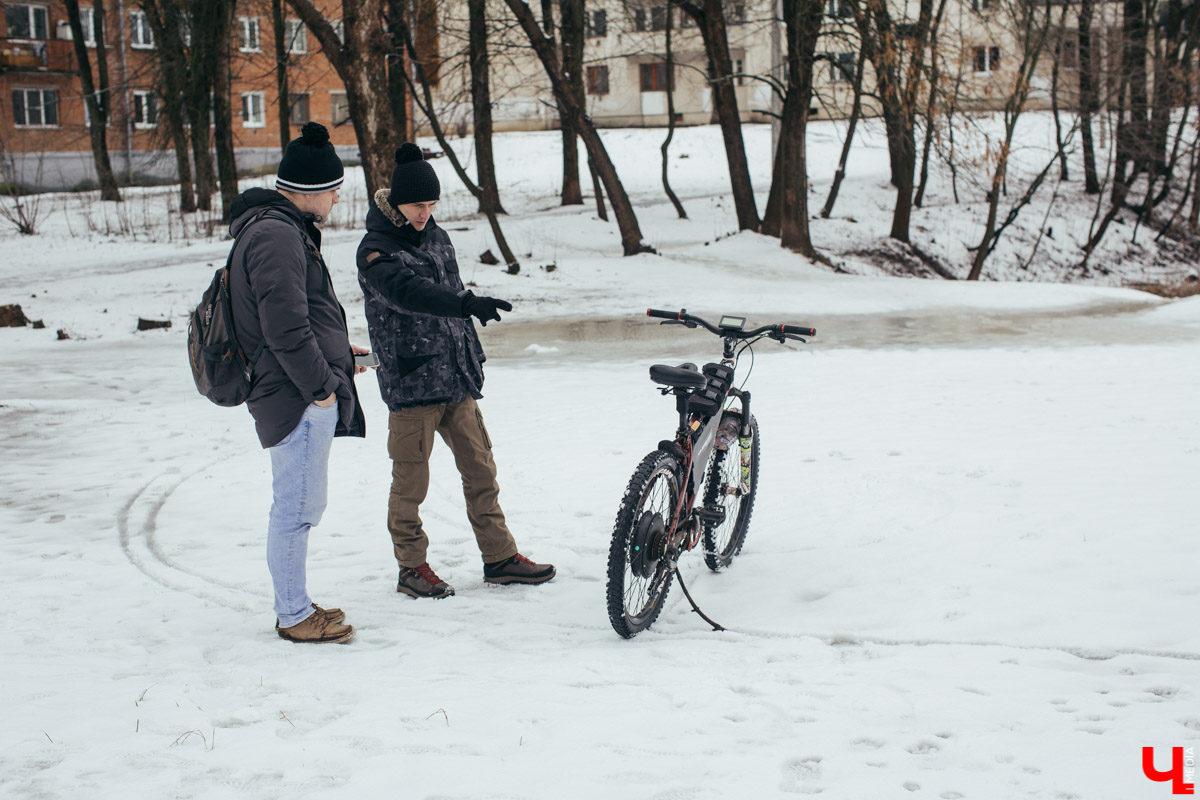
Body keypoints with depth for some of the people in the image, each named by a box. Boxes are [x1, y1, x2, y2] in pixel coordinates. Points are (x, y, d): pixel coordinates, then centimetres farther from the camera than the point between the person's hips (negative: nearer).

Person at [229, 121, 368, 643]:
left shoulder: (282, 229, 18)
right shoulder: (277, 236, -17)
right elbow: (285, 326, -23)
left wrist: (335, 354, 19)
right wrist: (321, 383, -17)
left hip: (303, 393, 11)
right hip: (298, 399, -11)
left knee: (299, 505, 17)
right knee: (297, 507, -3)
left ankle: (295, 606, 27)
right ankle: (294, 617, 5)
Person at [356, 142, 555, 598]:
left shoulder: (436, 237, 13)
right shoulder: (376, 251, -11)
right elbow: (408, 292, -30)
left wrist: (472, 356, 23)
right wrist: (467, 303, -43)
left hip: (456, 379, 7)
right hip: (410, 384, -7)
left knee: (480, 470, 9)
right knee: (410, 482, 1)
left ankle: (499, 557, 18)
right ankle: (412, 567, 15)